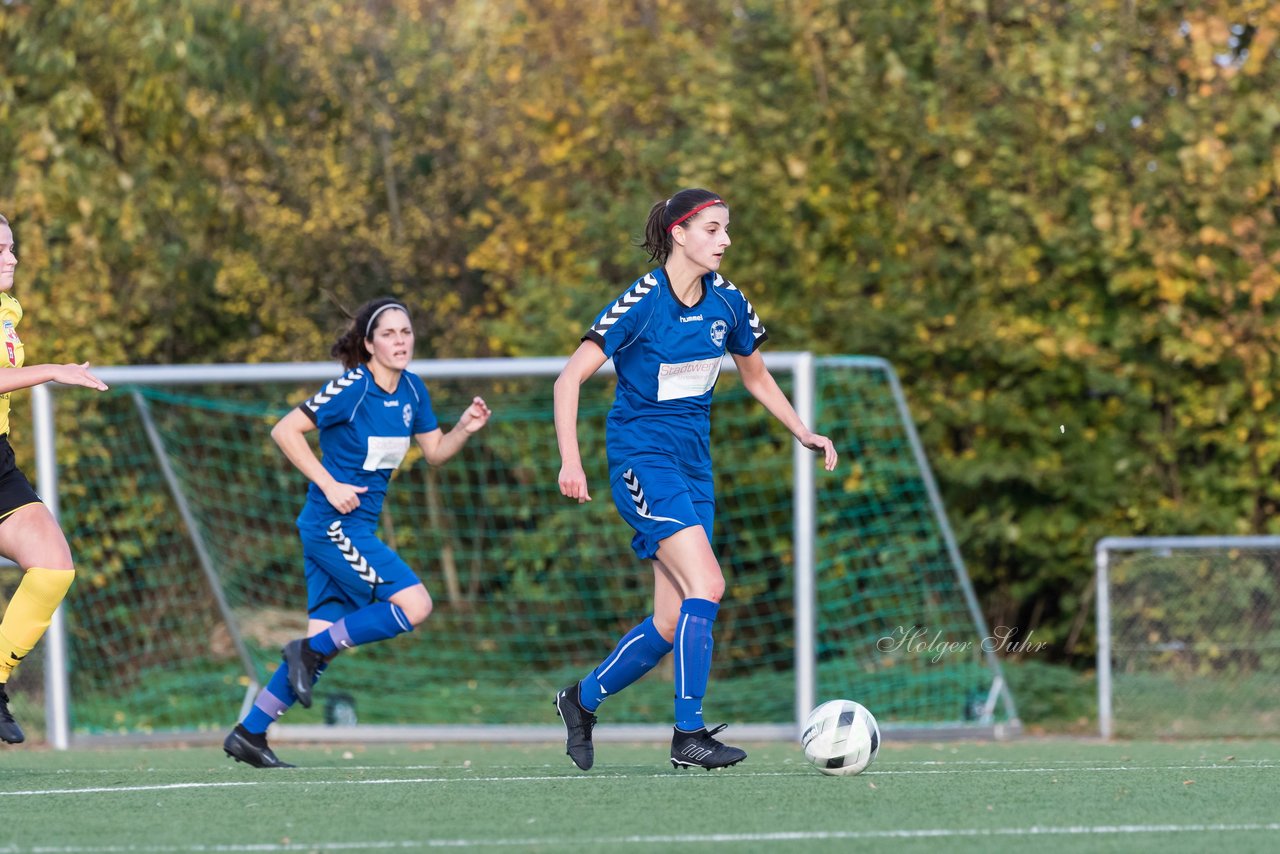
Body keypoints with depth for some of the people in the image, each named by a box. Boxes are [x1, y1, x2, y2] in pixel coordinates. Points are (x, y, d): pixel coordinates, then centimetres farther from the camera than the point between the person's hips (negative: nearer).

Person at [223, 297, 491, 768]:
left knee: (323, 642, 6)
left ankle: (249, 733, 10)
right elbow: (284, 430, -14)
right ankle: (309, 651, -6)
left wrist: (464, 429, -4)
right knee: (414, 605, -17)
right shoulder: (351, 388, -14)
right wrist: (330, 485, -18)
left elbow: (435, 451, 17)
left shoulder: (412, 390, 8)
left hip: (357, 528, 8)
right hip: (333, 523, -8)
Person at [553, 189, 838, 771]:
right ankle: (688, 735, -17)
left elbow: (755, 375, 22)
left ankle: (582, 700, 24)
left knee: (673, 623, 2)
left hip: (693, 461, 7)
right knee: (705, 585, -22)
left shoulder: (726, 302, 4)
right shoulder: (642, 302, -15)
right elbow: (569, 379, -14)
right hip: (642, 456, -7)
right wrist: (570, 461, -22)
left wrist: (803, 433, 13)